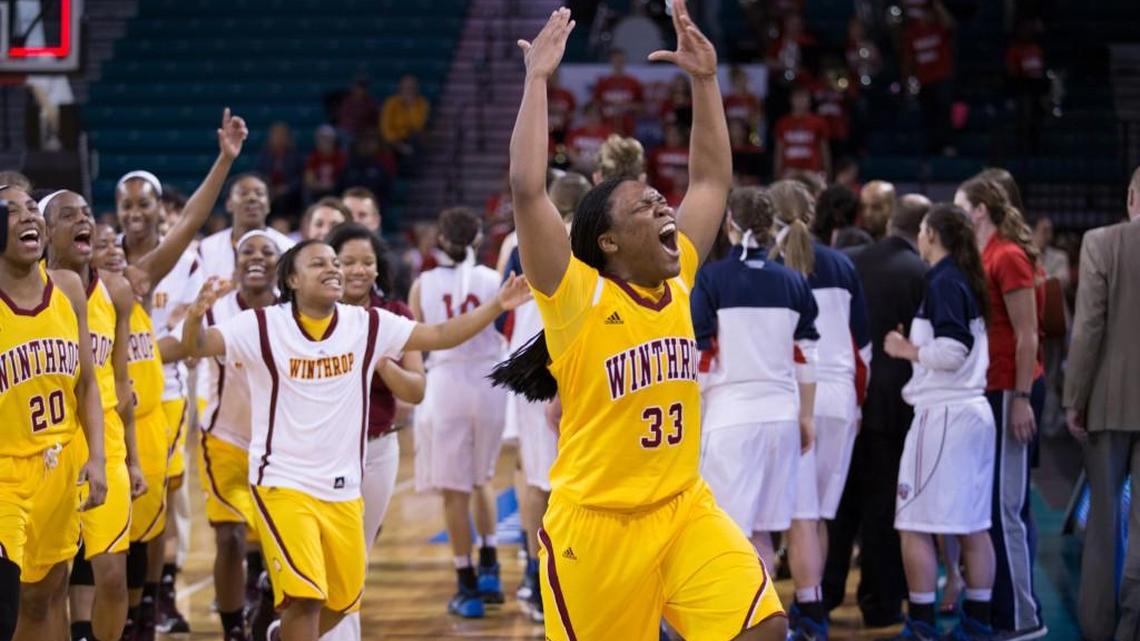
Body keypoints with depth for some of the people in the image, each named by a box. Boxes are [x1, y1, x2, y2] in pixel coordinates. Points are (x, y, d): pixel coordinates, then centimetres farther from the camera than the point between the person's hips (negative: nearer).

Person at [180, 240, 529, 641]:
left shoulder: (369, 326, 0)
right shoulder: (263, 326, -10)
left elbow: (440, 336, 1)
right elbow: (197, 346, -18)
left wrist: (497, 306, -11)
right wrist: (196, 314, -41)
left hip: (343, 489, 5)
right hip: (282, 484, -5)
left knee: (341, 601, 16)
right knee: (306, 597, -18)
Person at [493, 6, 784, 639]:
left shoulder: (677, 284, 6)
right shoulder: (578, 299, -10)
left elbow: (714, 180, 14)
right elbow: (528, 189, -23)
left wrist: (706, 80, 7)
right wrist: (539, 77, -19)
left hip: (684, 509, 5)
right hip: (596, 521, -5)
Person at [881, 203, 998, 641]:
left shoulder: (943, 283, -12)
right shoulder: (968, 282, 14)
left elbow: (952, 351, -20)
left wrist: (908, 350, -6)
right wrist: (916, 347, 14)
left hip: (943, 413, -9)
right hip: (974, 409, 9)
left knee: (916, 525, -3)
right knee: (973, 526, 11)